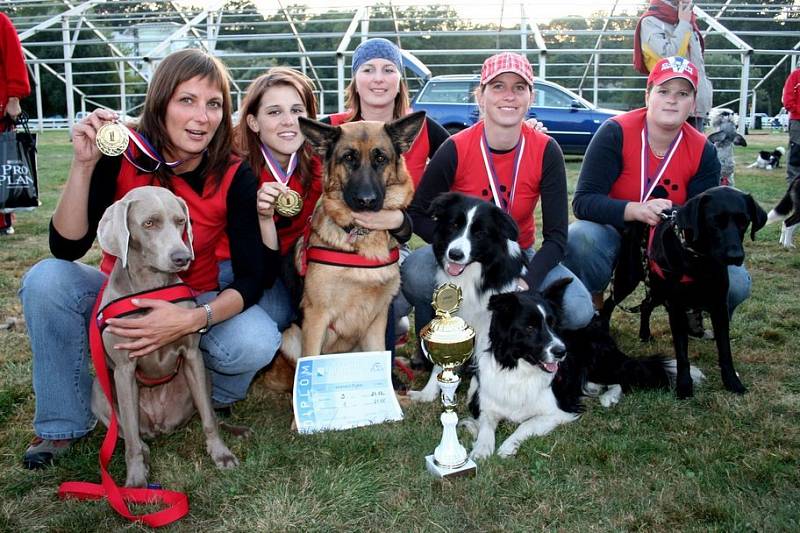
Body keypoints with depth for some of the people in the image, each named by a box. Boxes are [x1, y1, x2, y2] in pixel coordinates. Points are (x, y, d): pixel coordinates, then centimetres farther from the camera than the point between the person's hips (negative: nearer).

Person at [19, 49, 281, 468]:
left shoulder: (234, 177, -18)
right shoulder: (122, 152, -17)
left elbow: (252, 276, -21)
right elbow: (66, 249, -21)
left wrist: (192, 320, -39)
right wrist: (84, 164, -34)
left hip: (198, 303, -1)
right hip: (120, 294, 1)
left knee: (256, 343, -31)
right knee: (46, 279, -26)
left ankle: (209, 396, 8)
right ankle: (62, 425, -7)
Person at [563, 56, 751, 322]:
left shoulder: (703, 151, -6)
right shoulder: (616, 133, -17)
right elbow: (583, 201, -23)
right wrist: (636, 210, -40)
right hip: (614, 233, -3)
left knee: (736, 283, -18)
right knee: (579, 237, -37)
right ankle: (593, 309, -7)